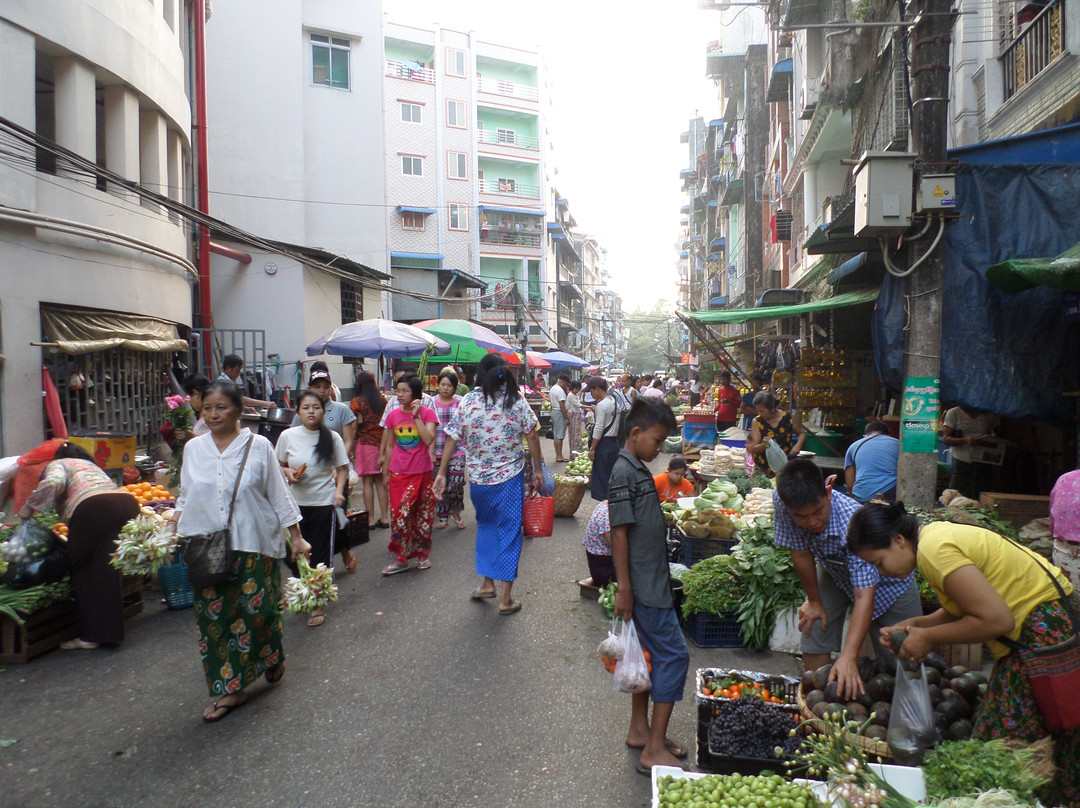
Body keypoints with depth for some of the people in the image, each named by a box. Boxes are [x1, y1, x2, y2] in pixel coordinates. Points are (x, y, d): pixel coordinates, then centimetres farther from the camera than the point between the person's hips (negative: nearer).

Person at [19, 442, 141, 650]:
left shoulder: (57, 464, 20)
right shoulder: (92, 465, 40)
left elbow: (54, 483, -4)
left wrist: (29, 506, 10)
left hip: (93, 507, -6)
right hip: (128, 502, 6)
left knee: (85, 570, 6)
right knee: (108, 570, 12)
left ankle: (92, 635, 6)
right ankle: (110, 632, 14)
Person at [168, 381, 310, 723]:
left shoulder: (259, 446, -3)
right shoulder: (194, 448, 6)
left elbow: (279, 495, 0)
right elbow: (185, 499, 15)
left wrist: (296, 537, -1)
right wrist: (170, 533, 5)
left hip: (254, 544, -3)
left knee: (258, 608, 1)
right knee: (215, 616, 3)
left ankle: (272, 659, 32)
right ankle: (230, 688, 16)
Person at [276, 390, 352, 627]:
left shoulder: (332, 438, -5)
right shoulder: (288, 436, -2)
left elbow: (342, 468, 2)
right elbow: (279, 465, 10)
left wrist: (339, 491, -14)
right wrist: (288, 473, -11)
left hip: (324, 503, -2)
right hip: (297, 502, 2)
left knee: (321, 555, 3)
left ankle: (318, 605, 16)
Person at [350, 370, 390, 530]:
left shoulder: (357, 402, -6)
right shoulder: (383, 400, 5)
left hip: (365, 443, -4)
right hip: (382, 443, 4)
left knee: (367, 482, 2)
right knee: (380, 481, 10)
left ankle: (371, 519, 4)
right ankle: (384, 517, 13)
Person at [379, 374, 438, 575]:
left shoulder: (427, 413, -5)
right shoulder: (393, 415, 4)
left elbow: (429, 440, -20)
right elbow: (389, 446, 11)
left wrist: (416, 416, -18)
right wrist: (385, 473, 13)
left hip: (422, 472, -2)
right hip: (398, 473, 2)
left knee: (422, 514, 8)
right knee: (398, 514, -1)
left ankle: (422, 554, 23)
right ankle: (401, 558, 9)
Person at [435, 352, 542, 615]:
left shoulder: (467, 402, -4)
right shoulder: (517, 401, -6)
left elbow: (452, 439, -2)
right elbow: (532, 437, -4)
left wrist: (441, 473, 5)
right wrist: (537, 470, 5)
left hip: (478, 479, 2)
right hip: (510, 478, -2)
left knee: (485, 526, 24)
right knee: (509, 531, 6)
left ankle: (486, 582, 26)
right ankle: (505, 598, 9)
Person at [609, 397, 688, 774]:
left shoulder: (640, 470, 12)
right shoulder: (623, 471, -17)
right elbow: (619, 533, -19)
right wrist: (623, 589, -19)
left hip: (651, 582, 10)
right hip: (643, 585, -10)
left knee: (651, 654, 17)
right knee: (674, 655, -5)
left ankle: (640, 729, 30)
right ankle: (655, 749, 3)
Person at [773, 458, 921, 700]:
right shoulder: (781, 501, -31)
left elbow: (864, 596, -43)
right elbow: (801, 553, -15)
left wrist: (848, 657, -50)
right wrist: (814, 601, -4)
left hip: (887, 582, -3)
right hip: (833, 570, 4)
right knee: (813, 634, -3)